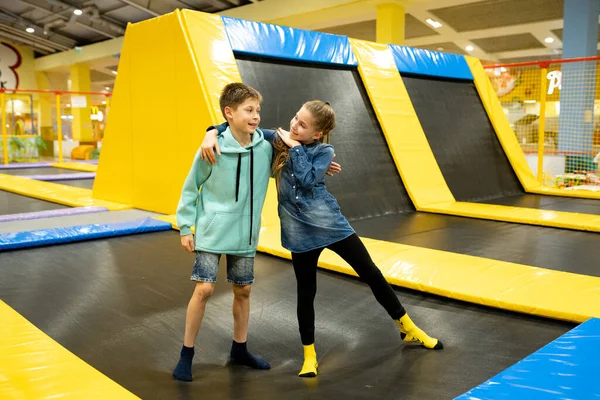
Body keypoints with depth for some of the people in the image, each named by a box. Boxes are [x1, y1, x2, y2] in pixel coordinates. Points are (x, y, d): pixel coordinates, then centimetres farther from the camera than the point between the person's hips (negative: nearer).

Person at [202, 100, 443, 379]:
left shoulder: (324, 151, -6)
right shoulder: (277, 141, 0)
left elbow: (307, 179, -23)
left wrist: (295, 148, -15)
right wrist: (212, 133, -18)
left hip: (332, 225, -1)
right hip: (301, 232, 1)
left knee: (371, 274, 7)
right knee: (306, 292, 8)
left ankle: (408, 328, 25)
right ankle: (310, 355, 26)